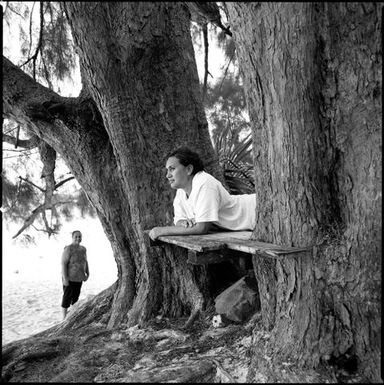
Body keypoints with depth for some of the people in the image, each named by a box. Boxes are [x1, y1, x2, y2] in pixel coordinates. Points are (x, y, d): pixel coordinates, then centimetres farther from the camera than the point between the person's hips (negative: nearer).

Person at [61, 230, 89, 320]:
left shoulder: (83, 249, 5)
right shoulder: (68, 249, -17)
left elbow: (85, 262, 16)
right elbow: (63, 264, -20)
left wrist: (87, 273, 8)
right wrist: (65, 278, -23)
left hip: (79, 278, 7)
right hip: (69, 278, -7)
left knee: (75, 297, 14)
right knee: (67, 298, 1)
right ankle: (64, 318, 12)